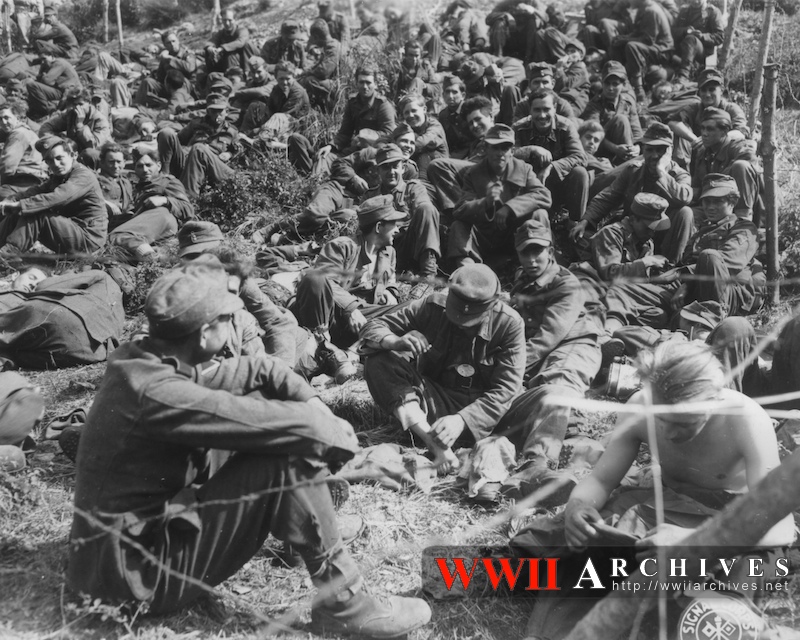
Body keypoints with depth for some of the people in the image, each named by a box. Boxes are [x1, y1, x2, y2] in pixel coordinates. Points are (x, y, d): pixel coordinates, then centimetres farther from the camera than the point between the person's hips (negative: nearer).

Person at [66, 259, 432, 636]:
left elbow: (258, 369, 7)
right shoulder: (155, 393, -29)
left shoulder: (145, 360, 0)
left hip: (147, 524, 10)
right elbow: (293, 425, -29)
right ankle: (342, 603, -10)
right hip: (135, 569, -10)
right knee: (289, 456, -22)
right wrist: (336, 435, -9)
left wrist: (317, 405, -6)